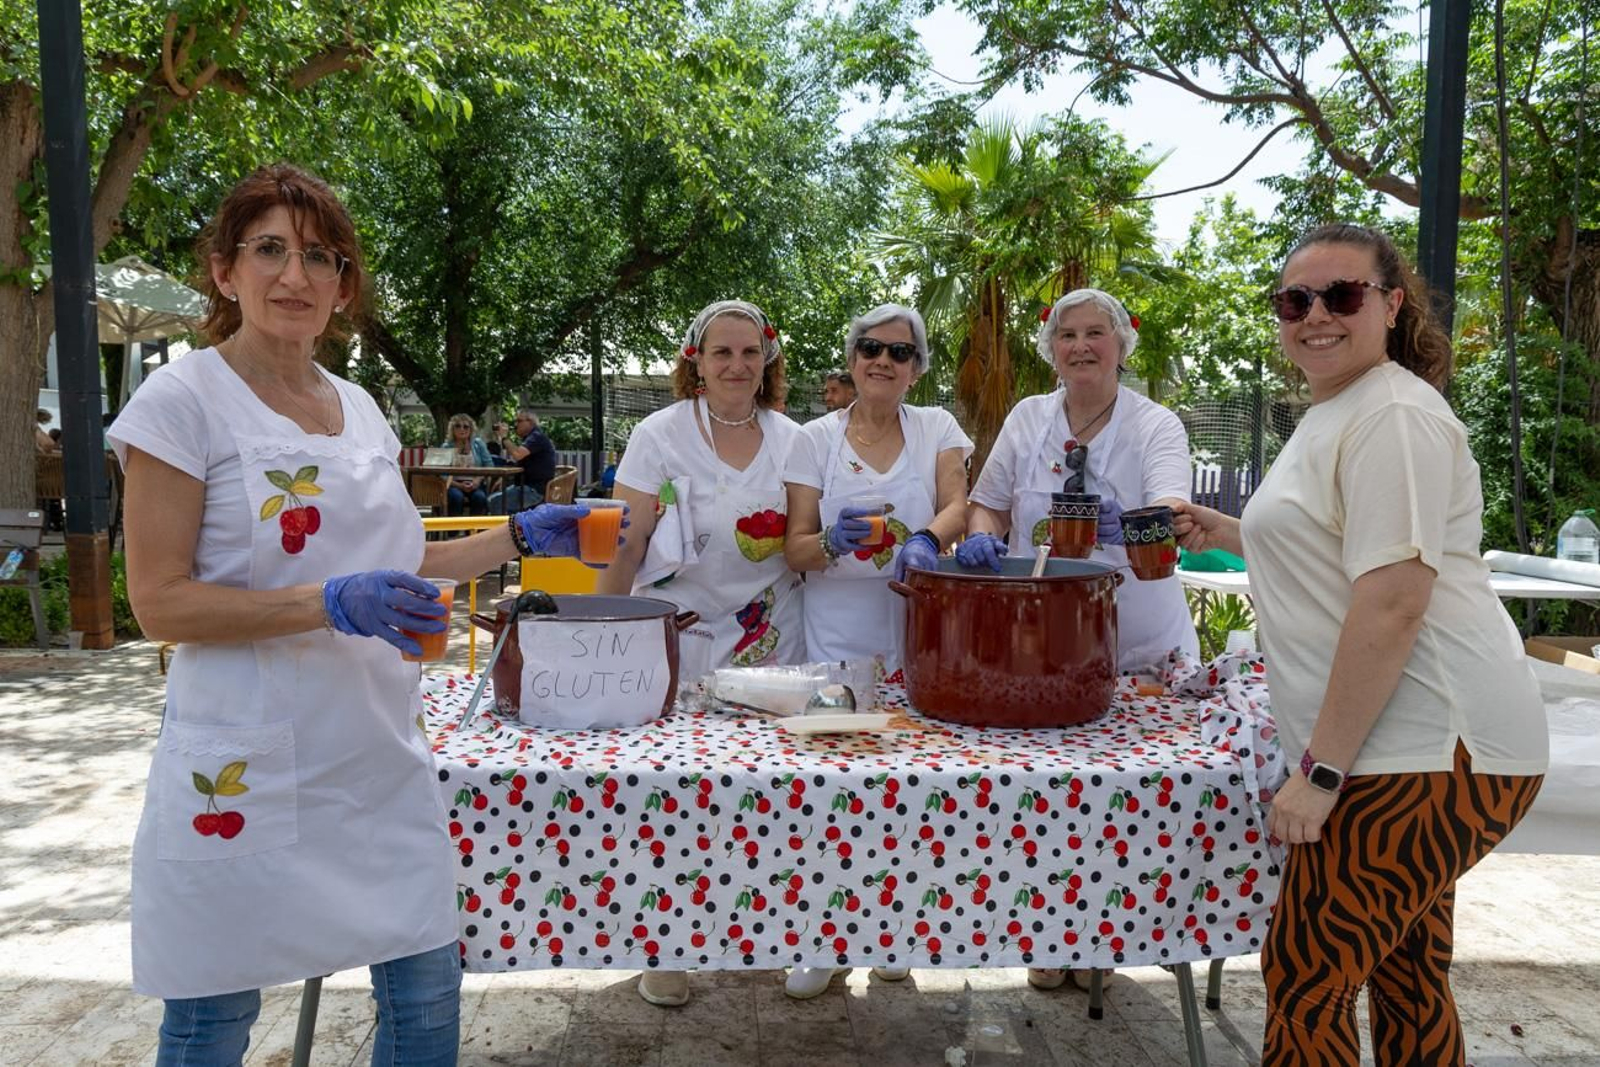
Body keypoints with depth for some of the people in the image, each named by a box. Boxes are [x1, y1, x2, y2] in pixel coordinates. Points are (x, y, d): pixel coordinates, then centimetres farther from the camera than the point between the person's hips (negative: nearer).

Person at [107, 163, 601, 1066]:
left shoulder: (361, 407, 9)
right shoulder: (183, 401, -8)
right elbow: (160, 602, -12)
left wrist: (519, 536, 9)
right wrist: (330, 605, -24)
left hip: (382, 758, 5)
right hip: (245, 778, -5)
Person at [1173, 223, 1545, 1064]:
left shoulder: (1394, 415, -14)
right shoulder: (1335, 413, 17)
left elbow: (1393, 604, -22)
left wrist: (1320, 771, -20)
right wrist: (1233, 535, 21)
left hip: (1429, 749, -10)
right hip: (1415, 745, 10)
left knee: (1303, 977, -5)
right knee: (1404, 977, 19)